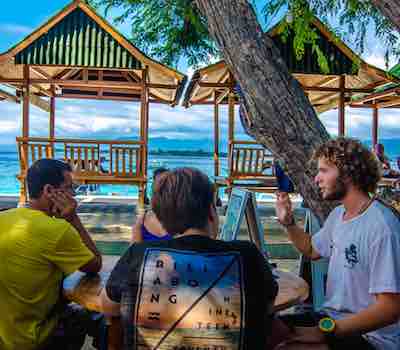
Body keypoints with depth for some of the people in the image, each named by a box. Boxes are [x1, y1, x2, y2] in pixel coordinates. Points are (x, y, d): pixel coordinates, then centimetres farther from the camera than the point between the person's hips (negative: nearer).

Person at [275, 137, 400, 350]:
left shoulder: (381, 227, -24)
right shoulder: (338, 214, 6)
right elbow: (312, 250, 25)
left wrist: (324, 331, -22)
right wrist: (288, 222, 8)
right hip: (332, 317, 8)